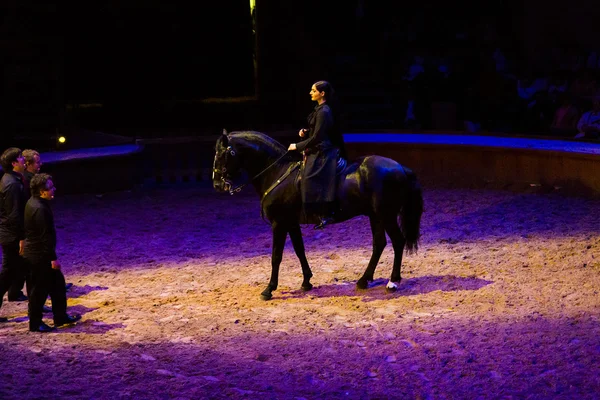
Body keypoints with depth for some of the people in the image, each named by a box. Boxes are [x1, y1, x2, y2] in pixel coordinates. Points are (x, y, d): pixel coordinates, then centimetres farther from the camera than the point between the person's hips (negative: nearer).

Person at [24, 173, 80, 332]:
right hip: (39, 255, -10)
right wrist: (53, 258, -19)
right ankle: (35, 324, 13)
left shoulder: (34, 202, 7)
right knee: (40, 289, 1)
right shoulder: (40, 209, -25)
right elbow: (45, 236, -24)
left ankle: (61, 317, 26)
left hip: (36, 252, 10)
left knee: (57, 282, 17)